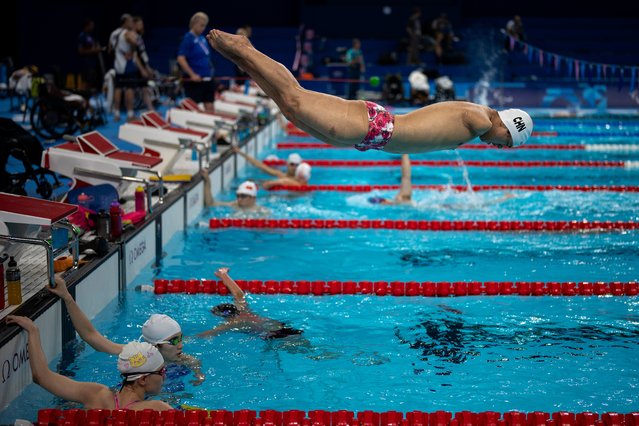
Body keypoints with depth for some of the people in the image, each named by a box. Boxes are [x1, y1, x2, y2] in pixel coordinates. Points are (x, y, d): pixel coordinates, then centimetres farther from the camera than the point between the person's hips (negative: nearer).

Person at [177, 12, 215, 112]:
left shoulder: (202, 38, 12)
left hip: (207, 78, 8)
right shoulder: (188, 38, -10)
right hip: (194, 80, -8)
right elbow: (180, 59, -17)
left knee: (209, 107, 7)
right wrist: (192, 75, -20)